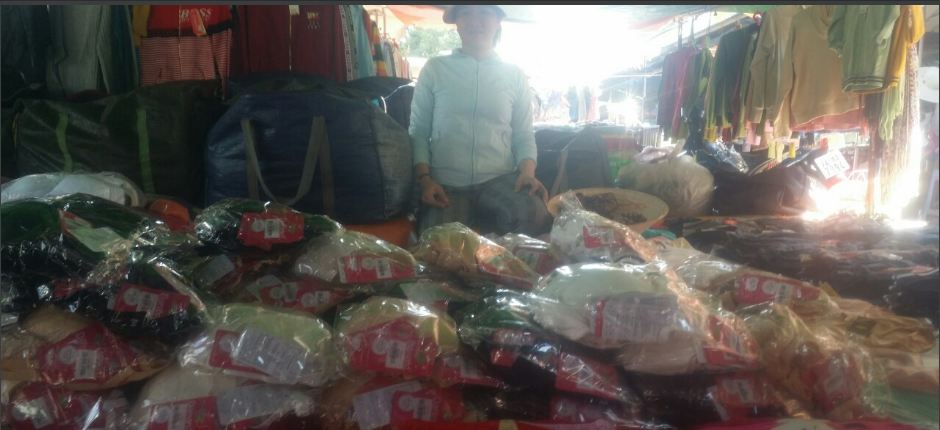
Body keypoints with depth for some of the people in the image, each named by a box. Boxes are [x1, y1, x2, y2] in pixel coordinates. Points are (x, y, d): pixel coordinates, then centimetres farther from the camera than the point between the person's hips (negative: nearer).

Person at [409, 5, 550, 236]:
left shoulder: (514, 75, 10)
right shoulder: (435, 69, 7)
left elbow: (524, 134, 10)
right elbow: (418, 131, 7)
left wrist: (528, 172, -10)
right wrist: (424, 179, -7)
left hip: (500, 179, 1)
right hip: (446, 184, 0)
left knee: (535, 216, -30)